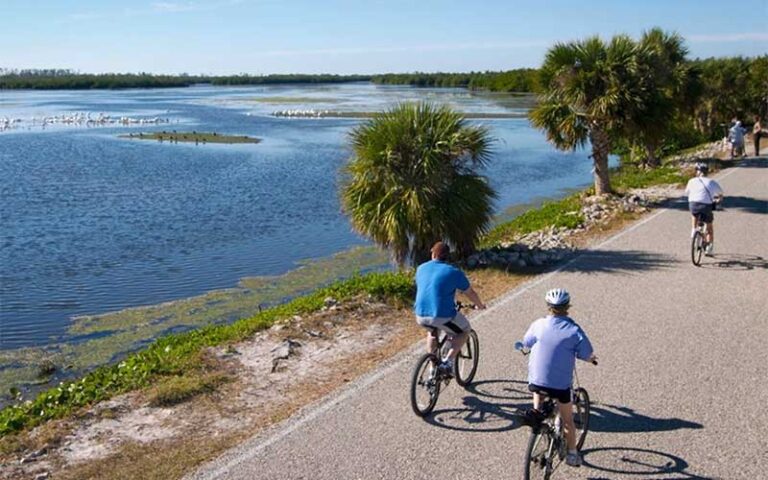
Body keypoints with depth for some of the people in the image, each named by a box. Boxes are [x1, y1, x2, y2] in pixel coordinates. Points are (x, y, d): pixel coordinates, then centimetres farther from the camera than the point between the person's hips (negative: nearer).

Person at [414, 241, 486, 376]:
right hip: (443, 316, -5)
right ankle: (447, 361, 5)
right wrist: (480, 305, 31)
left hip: (420, 316, 5)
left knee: (432, 331, 37)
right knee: (464, 330, 22)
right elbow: (470, 293, 10)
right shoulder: (454, 272, 1)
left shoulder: (421, 268, 13)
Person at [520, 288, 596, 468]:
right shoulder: (574, 330, -10)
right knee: (567, 420, 19)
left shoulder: (538, 325, -4)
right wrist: (592, 357, 20)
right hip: (561, 384, -1)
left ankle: (536, 410, 12)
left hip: (536, 381, 1)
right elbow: (587, 356, -4)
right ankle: (572, 454, 29)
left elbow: (526, 343, 12)